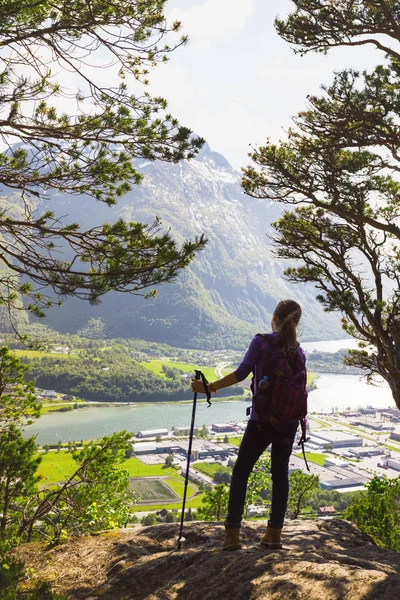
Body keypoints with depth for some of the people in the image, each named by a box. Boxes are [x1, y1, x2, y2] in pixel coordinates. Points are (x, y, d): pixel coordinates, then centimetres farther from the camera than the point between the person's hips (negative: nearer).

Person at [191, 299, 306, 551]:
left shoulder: (261, 341, -7)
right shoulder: (299, 352, 6)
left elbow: (242, 372, -15)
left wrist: (209, 387, -10)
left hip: (262, 419, -4)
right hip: (289, 421, 4)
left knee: (241, 472, 6)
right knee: (280, 473, 13)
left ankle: (233, 533, 1)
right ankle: (274, 533, 13)